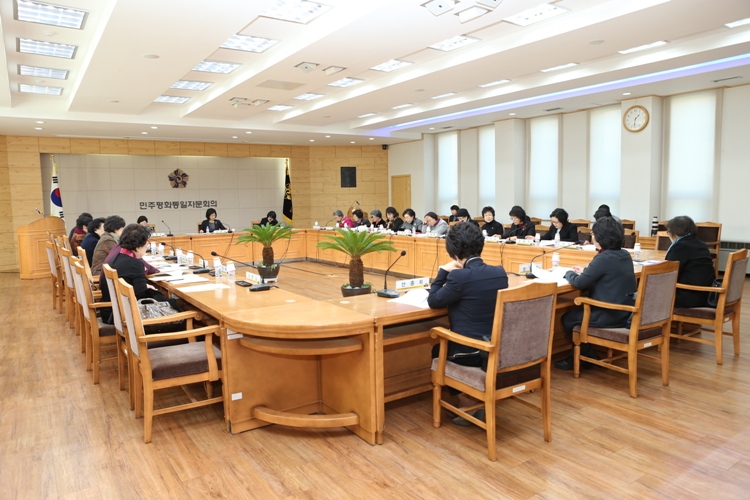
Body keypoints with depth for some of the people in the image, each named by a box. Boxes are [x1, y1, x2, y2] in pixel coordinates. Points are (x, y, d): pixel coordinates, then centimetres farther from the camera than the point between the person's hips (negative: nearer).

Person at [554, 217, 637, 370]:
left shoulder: (604, 258, -21)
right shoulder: (625, 255, 6)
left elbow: (579, 283, -18)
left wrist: (569, 273, 1)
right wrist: (585, 272, 15)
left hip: (610, 315, -9)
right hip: (625, 311, 9)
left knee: (568, 319, 10)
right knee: (577, 312, 24)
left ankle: (590, 358, 24)